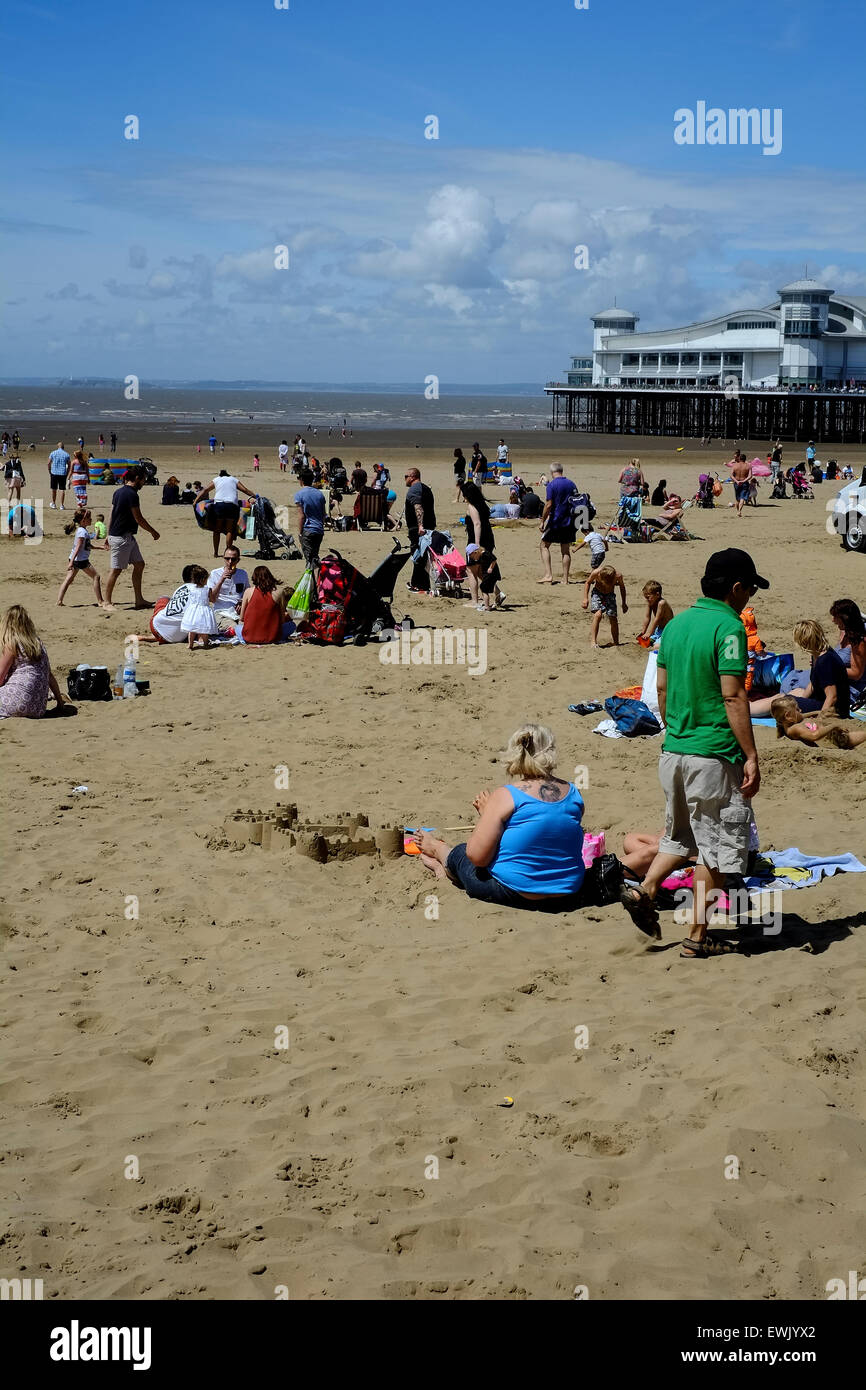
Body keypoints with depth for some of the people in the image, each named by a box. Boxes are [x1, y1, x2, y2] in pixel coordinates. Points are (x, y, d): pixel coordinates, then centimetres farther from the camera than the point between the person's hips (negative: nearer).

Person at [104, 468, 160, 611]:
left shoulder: (119, 492, 12)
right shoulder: (131, 494, -16)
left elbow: (111, 515, 15)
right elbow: (138, 519, -14)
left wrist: (109, 536, 19)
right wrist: (153, 532, -2)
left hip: (128, 537, 10)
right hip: (122, 537, -10)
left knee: (139, 564, 13)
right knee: (116, 570, -4)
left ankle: (139, 600, 17)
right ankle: (107, 602, 4)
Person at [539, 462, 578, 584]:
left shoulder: (552, 484, -11)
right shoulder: (571, 484, 8)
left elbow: (549, 505, -16)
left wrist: (542, 521, -9)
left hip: (555, 521, -5)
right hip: (569, 521, 5)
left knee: (544, 545, 8)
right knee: (566, 550, 9)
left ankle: (548, 575, -4)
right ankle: (565, 579, 8)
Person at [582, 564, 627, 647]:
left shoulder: (618, 575, -26)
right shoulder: (596, 573, -29)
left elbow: (622, 587, -3)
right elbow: (588, 583, -7)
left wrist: (624, 603, 5)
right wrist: (585, 598, -13)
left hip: (610, 594, 2)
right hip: (597, 593, -2)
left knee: (613, 619, -4)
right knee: (598, 615, -25)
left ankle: (616, 644, 12)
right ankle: (593, 641, -26)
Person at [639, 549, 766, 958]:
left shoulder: (676, 623, 9)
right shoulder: (728, 626, -14)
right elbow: (733, 697, -19)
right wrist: (751, 757, -16)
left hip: (673, 752, 7)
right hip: (713, 755, -7)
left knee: (680, 839, 23)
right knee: (716, 847, 5)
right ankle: (696, 937, 8)